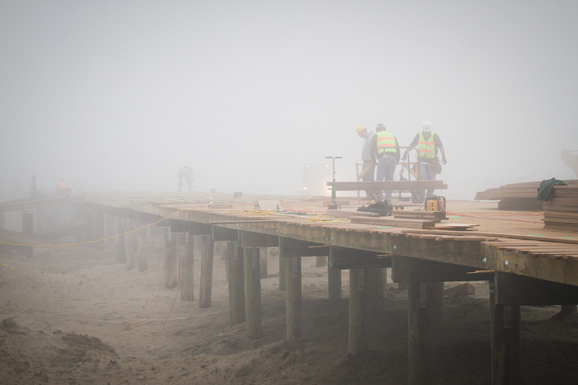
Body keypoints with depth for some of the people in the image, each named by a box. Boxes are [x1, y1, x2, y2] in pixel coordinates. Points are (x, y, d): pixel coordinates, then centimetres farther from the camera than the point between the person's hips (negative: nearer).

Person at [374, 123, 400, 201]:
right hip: (392, 158, 3)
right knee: (389, 178, 6)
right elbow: (398, 148, 17)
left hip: (382, 157, -3)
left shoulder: (376, 136, 13)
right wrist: (397, 160, 19)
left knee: (379, 178, -2)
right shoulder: (392, 135, 23)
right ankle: (388, 197, 1)